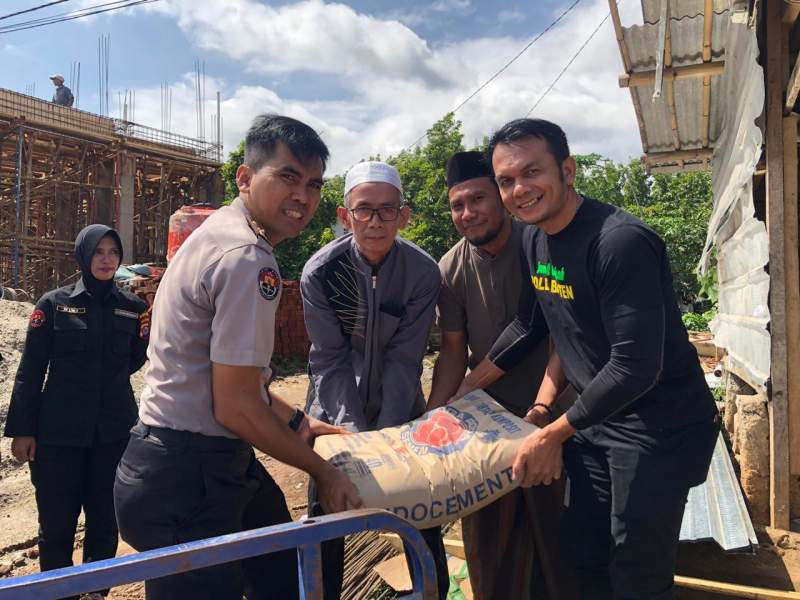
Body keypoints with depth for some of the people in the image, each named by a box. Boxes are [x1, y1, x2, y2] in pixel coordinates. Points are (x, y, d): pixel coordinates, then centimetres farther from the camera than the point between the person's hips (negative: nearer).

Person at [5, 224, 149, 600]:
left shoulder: (132, 307, 4)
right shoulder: (54, 304, -1)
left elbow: (132, 364, 8)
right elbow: (30, 371, 0)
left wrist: (150, 332, -8)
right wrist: (21, 430, -3)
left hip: (114, 433, 2)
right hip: (59, 434, -2)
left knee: (105, 522, 11)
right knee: (57, 525, 8)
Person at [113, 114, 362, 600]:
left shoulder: (221, 231, 9)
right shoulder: (249, 261, -22)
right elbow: (235, 406, -21)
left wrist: (295, 421, 17)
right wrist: (322, 470, -9)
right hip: (187, 481, -10)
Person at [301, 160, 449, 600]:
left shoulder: (423, 272, -18)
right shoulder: (320, 272, -19)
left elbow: (403, 359, -16)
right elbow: (331, 359, -16)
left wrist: (386, 433, -21)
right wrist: (353, 431, -22)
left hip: (398, 404, 1)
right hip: (338, 406, 0)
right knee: (325, 510, 4)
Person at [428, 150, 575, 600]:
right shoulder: (452, 269, -5)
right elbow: (454, 350, -1)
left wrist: (543, 407, -26)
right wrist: (432, 419, -10)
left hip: (547, 410, -3)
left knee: (551, 524, 10)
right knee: (487, 530, 14)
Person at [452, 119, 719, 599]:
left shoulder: (620, 242, -26)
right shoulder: (535, 238, 0)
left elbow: (636, 367, -27)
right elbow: (530, 325, 12)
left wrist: (552, 436, -19)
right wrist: (465, 388, 11)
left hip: (659, 424, -7)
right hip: (595, 415, 8)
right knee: (585, 557, 19)